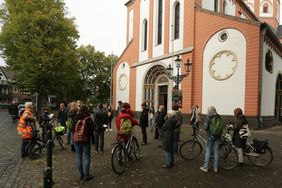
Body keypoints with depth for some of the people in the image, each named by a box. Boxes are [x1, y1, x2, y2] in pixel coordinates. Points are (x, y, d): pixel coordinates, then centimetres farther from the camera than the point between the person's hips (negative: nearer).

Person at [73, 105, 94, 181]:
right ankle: (86, 175, 10)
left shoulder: (76, 119, -2)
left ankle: (81, 174, 22)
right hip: (86, 141, -3)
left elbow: (72, 130, 5)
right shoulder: (89, 120, -10)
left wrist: (74, 139, 16)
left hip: (76, 141, 3)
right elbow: (91, 131, -7)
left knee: (78, 158, 13)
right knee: (86, 158, 6)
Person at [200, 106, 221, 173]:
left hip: (211, 136, -4)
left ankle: (205, 167, 11)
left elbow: (205, 127, -14)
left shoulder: (208, 117, -12)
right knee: (216, 152, 10)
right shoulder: (219, 117, 3)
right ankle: (215, 167, 19)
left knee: (208, 152, 4)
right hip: (218, 136, 4)